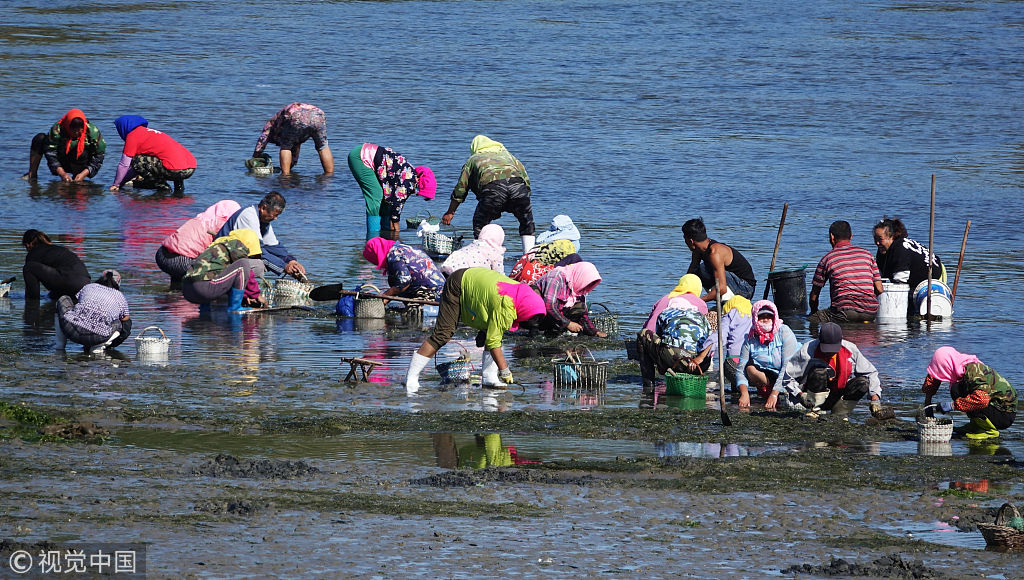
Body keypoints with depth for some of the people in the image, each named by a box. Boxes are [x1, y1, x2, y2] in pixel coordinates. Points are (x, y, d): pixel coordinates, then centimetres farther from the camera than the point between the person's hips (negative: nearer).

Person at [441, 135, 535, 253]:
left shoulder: (472, 160, 30)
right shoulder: (506, 154, 37)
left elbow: (461, 188, 30)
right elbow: (525, 176, 28)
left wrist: (450, 213, 38)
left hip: (492, 187, -2)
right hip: (517, 183, 2)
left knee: (480, 225, 14)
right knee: (527, 224, 20)